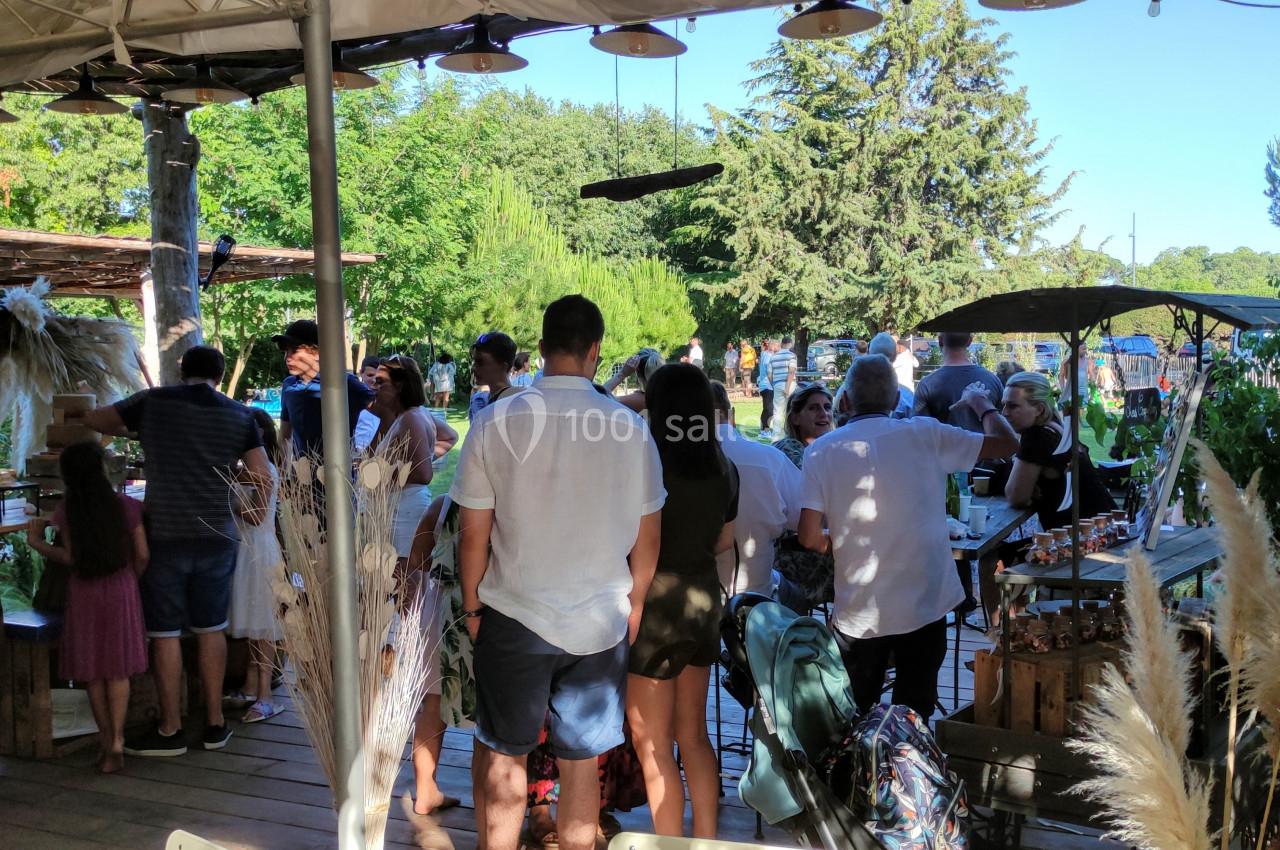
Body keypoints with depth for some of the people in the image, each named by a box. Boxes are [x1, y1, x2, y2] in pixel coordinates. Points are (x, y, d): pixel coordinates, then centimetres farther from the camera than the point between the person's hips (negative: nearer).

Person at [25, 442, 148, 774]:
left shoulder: (66, 510, -5)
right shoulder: (126, 506, -5)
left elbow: (71, 557, -7)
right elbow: (142, 554, -6)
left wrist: (36, 542, 8)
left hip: (84, 595, 0)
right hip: (121, 590, 0)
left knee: (93, 670, 11)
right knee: (118, 669, 4)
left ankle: (107, 739, 16)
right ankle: (116, 740, -6)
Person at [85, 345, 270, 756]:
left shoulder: (153, 402, -2)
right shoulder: (238, 415, 2)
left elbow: (93, 420, 10)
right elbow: (263, 475, 0)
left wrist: (132, 431, 26)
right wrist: (254, 510, 18)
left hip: (165, 536, -2)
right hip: (217, 537, 3)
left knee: (164, 633, 5)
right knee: (211, 629, 13)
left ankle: (170, 730, 12)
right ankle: (215, 723, 18)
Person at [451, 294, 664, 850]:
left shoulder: (494, 423, -10)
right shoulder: (630, 428, -7)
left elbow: (473, 533, -6)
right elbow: (648, 538, 0)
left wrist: (472, 605, 9)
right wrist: (634, 603, 16)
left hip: (513, 617, -1)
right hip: (601, 622, 1)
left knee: (502, 758, 16)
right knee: (581, 763, 12)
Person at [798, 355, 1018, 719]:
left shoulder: (821, 451, -7)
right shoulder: (924, 434, -8)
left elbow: (810, 537, -10)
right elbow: (1007, 443, 0)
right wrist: (981, 403, 18)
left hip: (858, 614, 0)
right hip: (923, 605, 0)